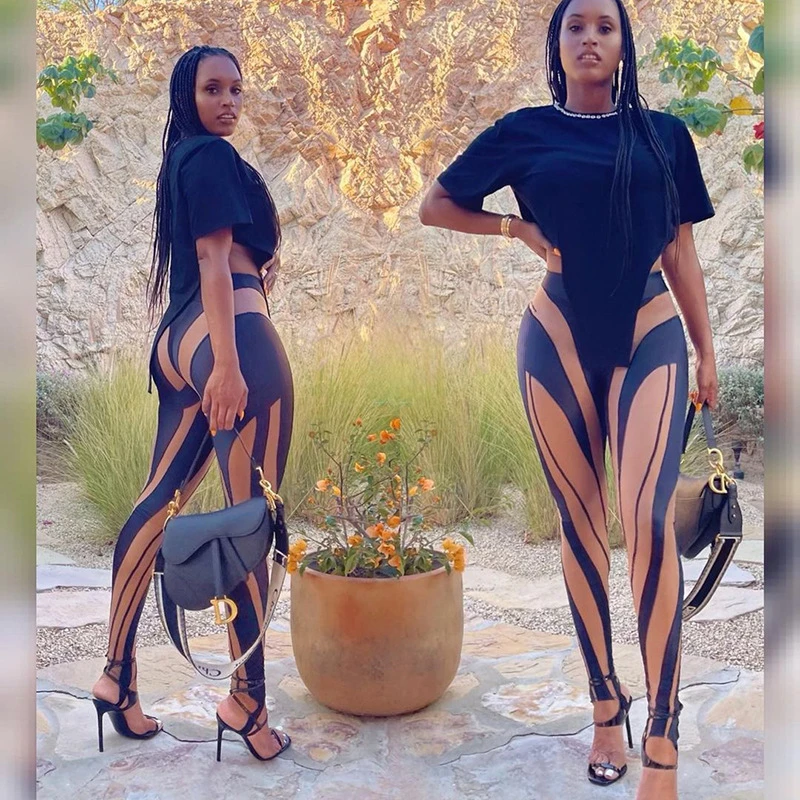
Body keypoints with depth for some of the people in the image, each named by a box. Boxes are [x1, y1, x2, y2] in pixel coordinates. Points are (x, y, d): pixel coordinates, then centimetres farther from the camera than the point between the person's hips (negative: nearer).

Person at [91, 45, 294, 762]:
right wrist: (228, 361, -20)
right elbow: (215, 258, -13)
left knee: (161, 501, 9)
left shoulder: (181, 159, 26)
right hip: (233, 332, -10)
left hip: (179, 339, 10)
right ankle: (247, 698, -2)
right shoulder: (214, 156, -3)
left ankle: (118, 675, 16)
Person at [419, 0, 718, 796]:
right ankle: (606, 708, 20)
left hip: (650, 336, 0)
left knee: (649, 516, -18)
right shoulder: (524, 130, 7)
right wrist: (520, 227, 0)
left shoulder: (663, 133, 10)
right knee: (580, 527, 5)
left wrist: (707, 352, 9)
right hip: (558, 338, 0)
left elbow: (680, 253, 12)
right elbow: (434, 207, 12)